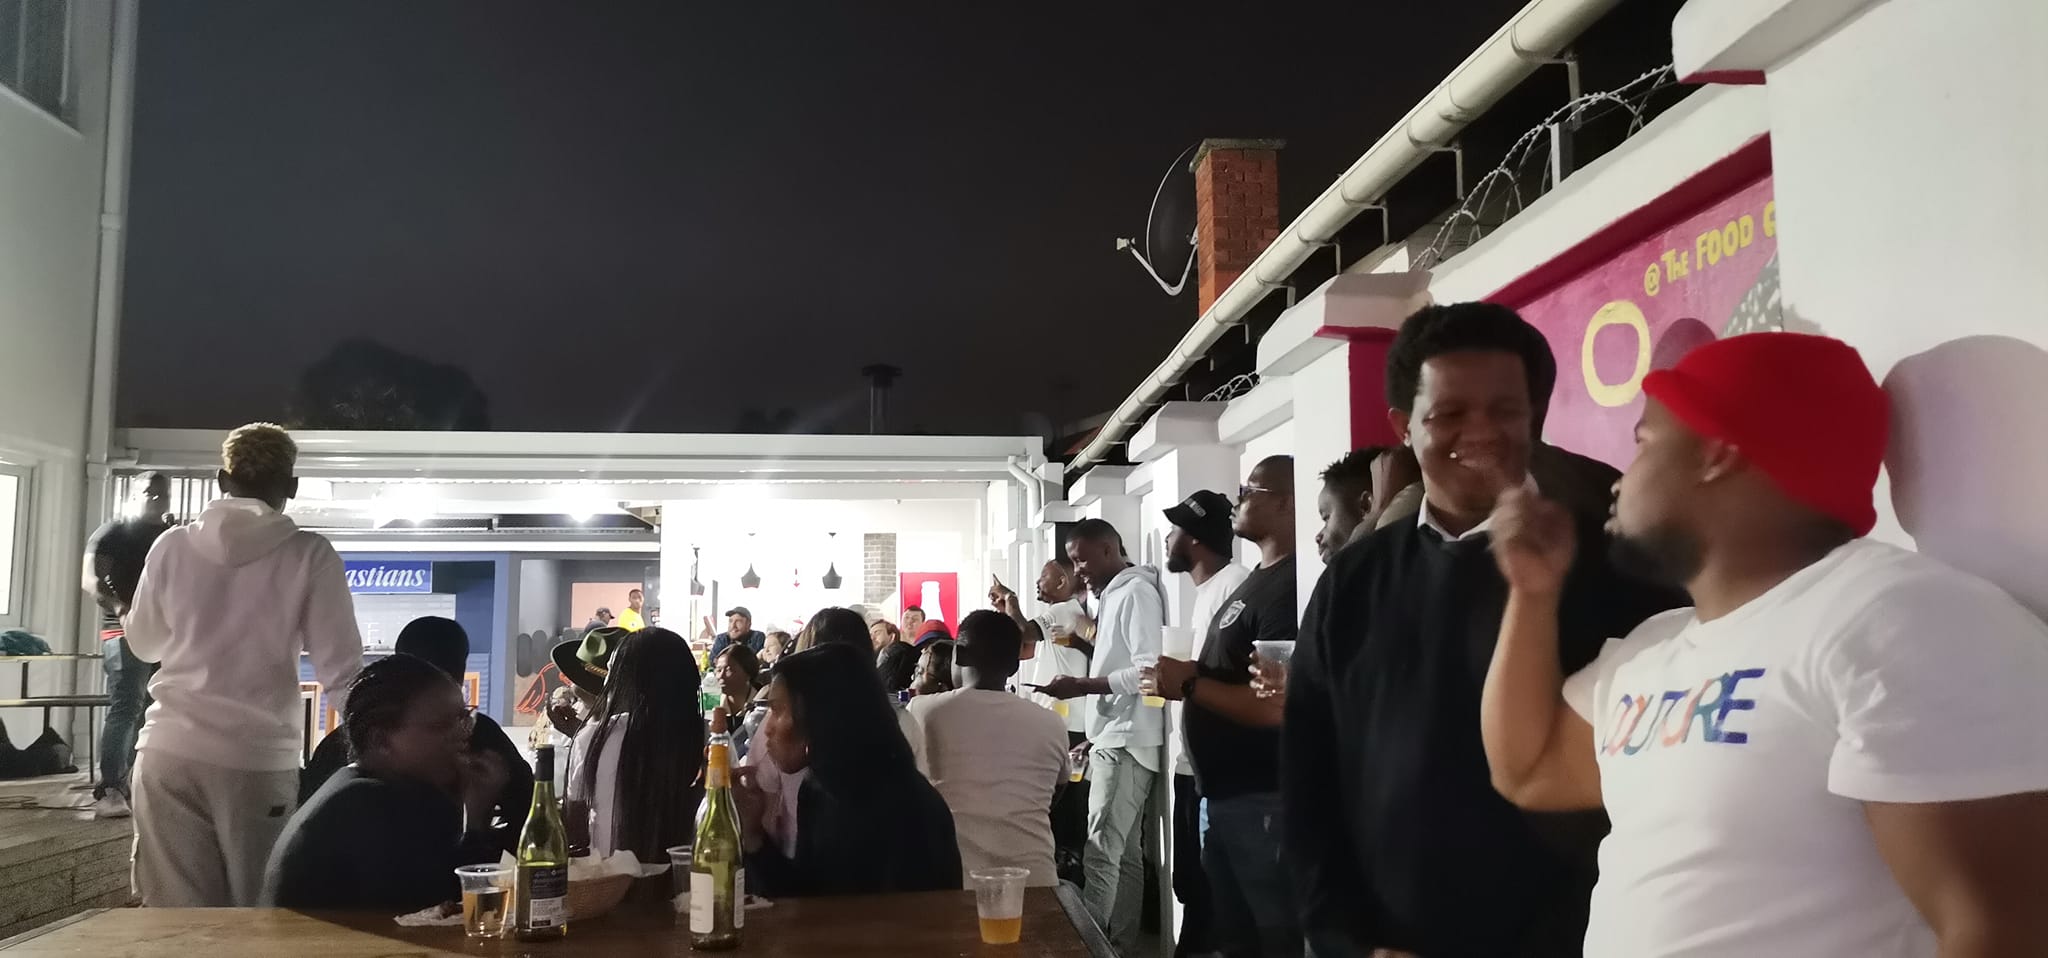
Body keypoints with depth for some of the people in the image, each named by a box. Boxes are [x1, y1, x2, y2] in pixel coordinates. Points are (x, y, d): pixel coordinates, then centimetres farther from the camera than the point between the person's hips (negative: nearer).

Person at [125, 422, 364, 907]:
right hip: (259, 761, -3)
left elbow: (143, 643, 18)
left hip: (169, 754, 3)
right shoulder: (309, 556, -6)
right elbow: (339, 668, -6)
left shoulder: (173, 546, 3)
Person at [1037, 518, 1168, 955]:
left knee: (1099, 855, -10)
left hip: (1126, 743, -10)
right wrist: (1095, 738, 17)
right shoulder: (1115, 596, 19)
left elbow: (1150, 670, -20)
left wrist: (1081, 686, -19)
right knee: (1124, 855, 10)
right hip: (1114, 740, 10)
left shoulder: (1136, 592, -11)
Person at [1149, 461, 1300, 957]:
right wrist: (1187, 678, 5)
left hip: (1262, 801, -10)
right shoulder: (1254, 581, 14)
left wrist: (1189, 684, -17)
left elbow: (1276, 706, -27)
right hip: (1224, 796, 10)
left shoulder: (1288, 587, -18)